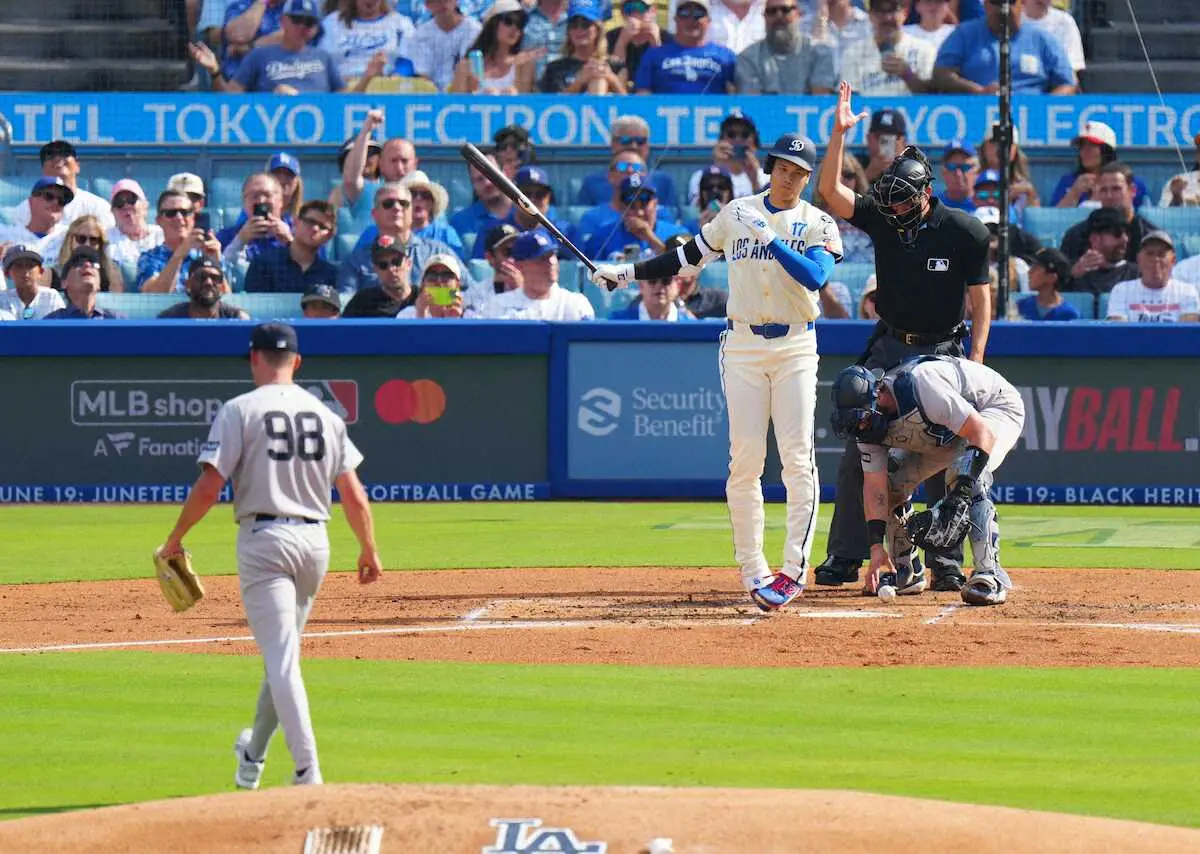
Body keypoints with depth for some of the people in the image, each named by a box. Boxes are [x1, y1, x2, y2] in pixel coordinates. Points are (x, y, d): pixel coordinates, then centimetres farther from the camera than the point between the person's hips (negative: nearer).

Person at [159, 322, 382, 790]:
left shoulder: (240, 410, -4)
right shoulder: (325, 413, 10)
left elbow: (208, 487, -11)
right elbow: (354, 495, 7)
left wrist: (175, 540, 0)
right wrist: (369, 550, 18)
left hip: (264, 538, -5)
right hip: (315, 540, 5)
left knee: (281, 658, -9)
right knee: (283, 651, 20)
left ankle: (308, 771, -20)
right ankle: (253, 757, 36)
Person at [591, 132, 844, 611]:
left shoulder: (818, 224, 2)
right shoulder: (736, 215, 9)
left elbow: (815, 275, -16)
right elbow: (688, 258, 17)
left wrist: (769, 238, -21)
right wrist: (626, 273, 12)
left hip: (795, 348, -2)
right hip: (743, 346, 2)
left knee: (797, 459, -9)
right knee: (745, 460, -4)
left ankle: (794, 569, -7)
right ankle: (752, 570, 1)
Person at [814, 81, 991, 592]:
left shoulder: (964, 232, -11)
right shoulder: (881, 218, -4)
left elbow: (981, 297, -6)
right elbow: (831, 191, -15)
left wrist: (976, 358, -14)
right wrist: (839, 133, -25)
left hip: (943, 353, -3)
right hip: (890, 348, 3)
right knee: (858, 454, -1)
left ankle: (946, 563, 2)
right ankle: (845, 559, 5)